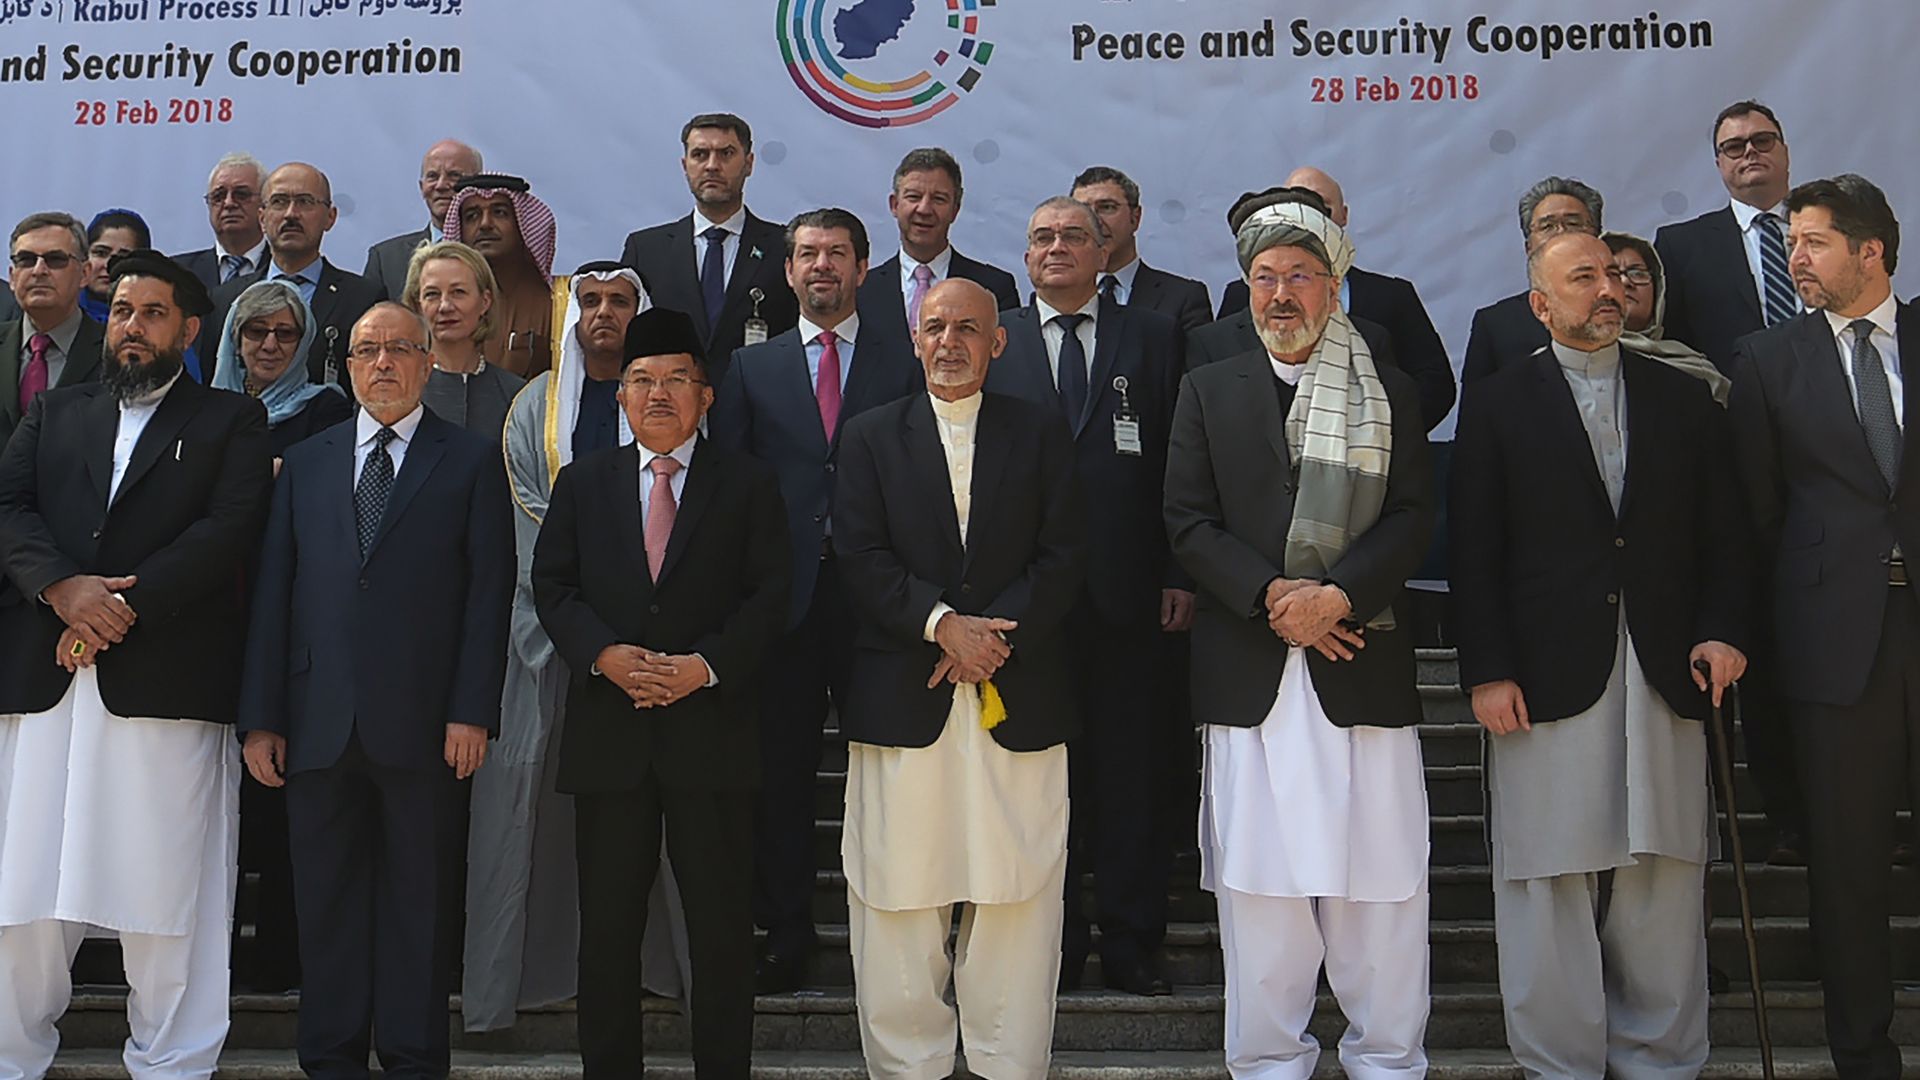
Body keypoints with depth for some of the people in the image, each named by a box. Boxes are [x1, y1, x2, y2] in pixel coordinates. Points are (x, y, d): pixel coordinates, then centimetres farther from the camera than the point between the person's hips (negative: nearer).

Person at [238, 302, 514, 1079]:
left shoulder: (473, 462, 6)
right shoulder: (305, 463, 15)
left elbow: (489, 590, -1)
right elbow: (272, 592, 10)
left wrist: (473, 711, -9)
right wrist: (261, 717, 3)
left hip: (422, 724, -3)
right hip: (319, 722, 3)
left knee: (417, 904, 4)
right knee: (326, 901, 8)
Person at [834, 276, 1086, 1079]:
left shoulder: (1040, 431, 12)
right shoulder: (870, 436, 11)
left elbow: (1065, 554, 3)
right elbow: (860, 558, 0)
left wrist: (995, 633, -10)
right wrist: (942, 623, -13)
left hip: (1018, 698, 0)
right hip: (902, 700, 0)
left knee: (1018, 897, 1)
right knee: (899, 899, 1)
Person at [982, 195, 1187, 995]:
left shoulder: (1154, 338, 9)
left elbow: (1179, 464, 4)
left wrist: (1180, 575, -3)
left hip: (1127, 593, 0)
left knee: (1130, 776, 5)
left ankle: (1130, 943, 16)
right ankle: (1051, 944, 17)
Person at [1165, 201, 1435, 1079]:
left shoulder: (1391, 393, 11)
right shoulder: (1208, 390, 12)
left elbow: (1412, 519, 2)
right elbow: (1188, 522, 4)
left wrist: (1336, 596, -14)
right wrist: (1273, 595, -10)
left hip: (1362, 661, 0)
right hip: (1248, 668, 0)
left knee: (1380, 880, 1)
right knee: (1258, 879, 2)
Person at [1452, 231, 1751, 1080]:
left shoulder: (1684, 398, 13)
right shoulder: (1498, 404, 5)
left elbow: (1723, 534, 11)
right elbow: (1474, 552, -1)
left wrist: (1723, 629, -4)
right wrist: (1487, 670, -8)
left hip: (1666, 676, 3)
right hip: (1547, 678, -2)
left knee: (1664, 881, 6)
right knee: (1550, 883, 2)